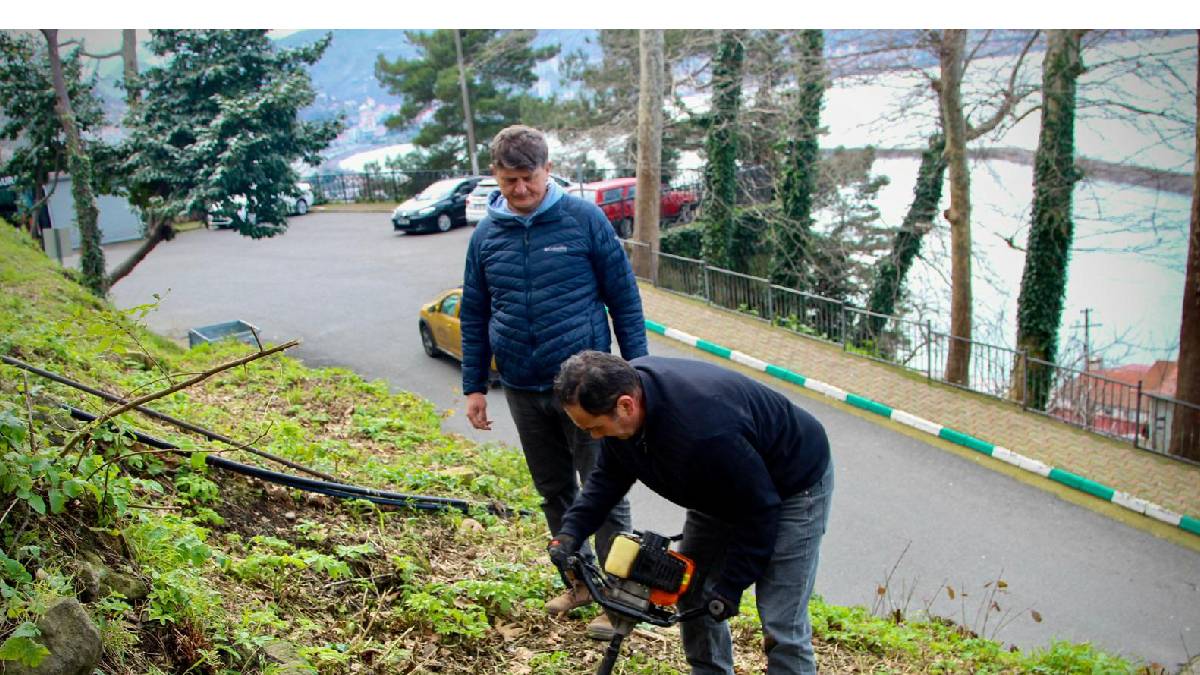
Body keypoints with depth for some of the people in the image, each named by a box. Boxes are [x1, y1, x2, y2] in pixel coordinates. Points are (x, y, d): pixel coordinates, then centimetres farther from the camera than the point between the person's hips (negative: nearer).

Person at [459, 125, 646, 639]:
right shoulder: (486, 235, 4)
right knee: (554, 490, 16)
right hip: (523, 390, 4)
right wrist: (474, 386, 9)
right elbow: (474, 315, 12)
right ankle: (580, 580, 33)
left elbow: (624, 298, -4)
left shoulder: (584, 219, -8)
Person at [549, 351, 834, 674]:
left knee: (782, 625, -9)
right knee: (690, 590, 10)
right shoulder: (627, 384, -18)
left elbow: (758, 511, -28)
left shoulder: (704, 433, -43)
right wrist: (571, 530, -12)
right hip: (722, 486, 8)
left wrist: (730, 586, -19)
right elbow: (609, 474, -1)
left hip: (792, 487, -8)